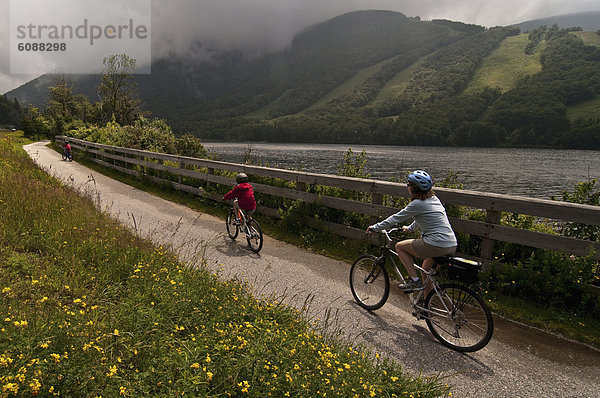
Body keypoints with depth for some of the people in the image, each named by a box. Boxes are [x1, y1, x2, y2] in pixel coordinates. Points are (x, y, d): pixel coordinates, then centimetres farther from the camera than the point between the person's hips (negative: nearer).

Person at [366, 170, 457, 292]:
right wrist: (409, 228, 41)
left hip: (437, 246, -9)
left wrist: (375, 227, 7)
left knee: (399, 246, 8)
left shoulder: (418, 204, -10)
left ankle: (415, 281, 5)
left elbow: (395, 218, -4)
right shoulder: (433, 199, 14)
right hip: (452, 246, 9)